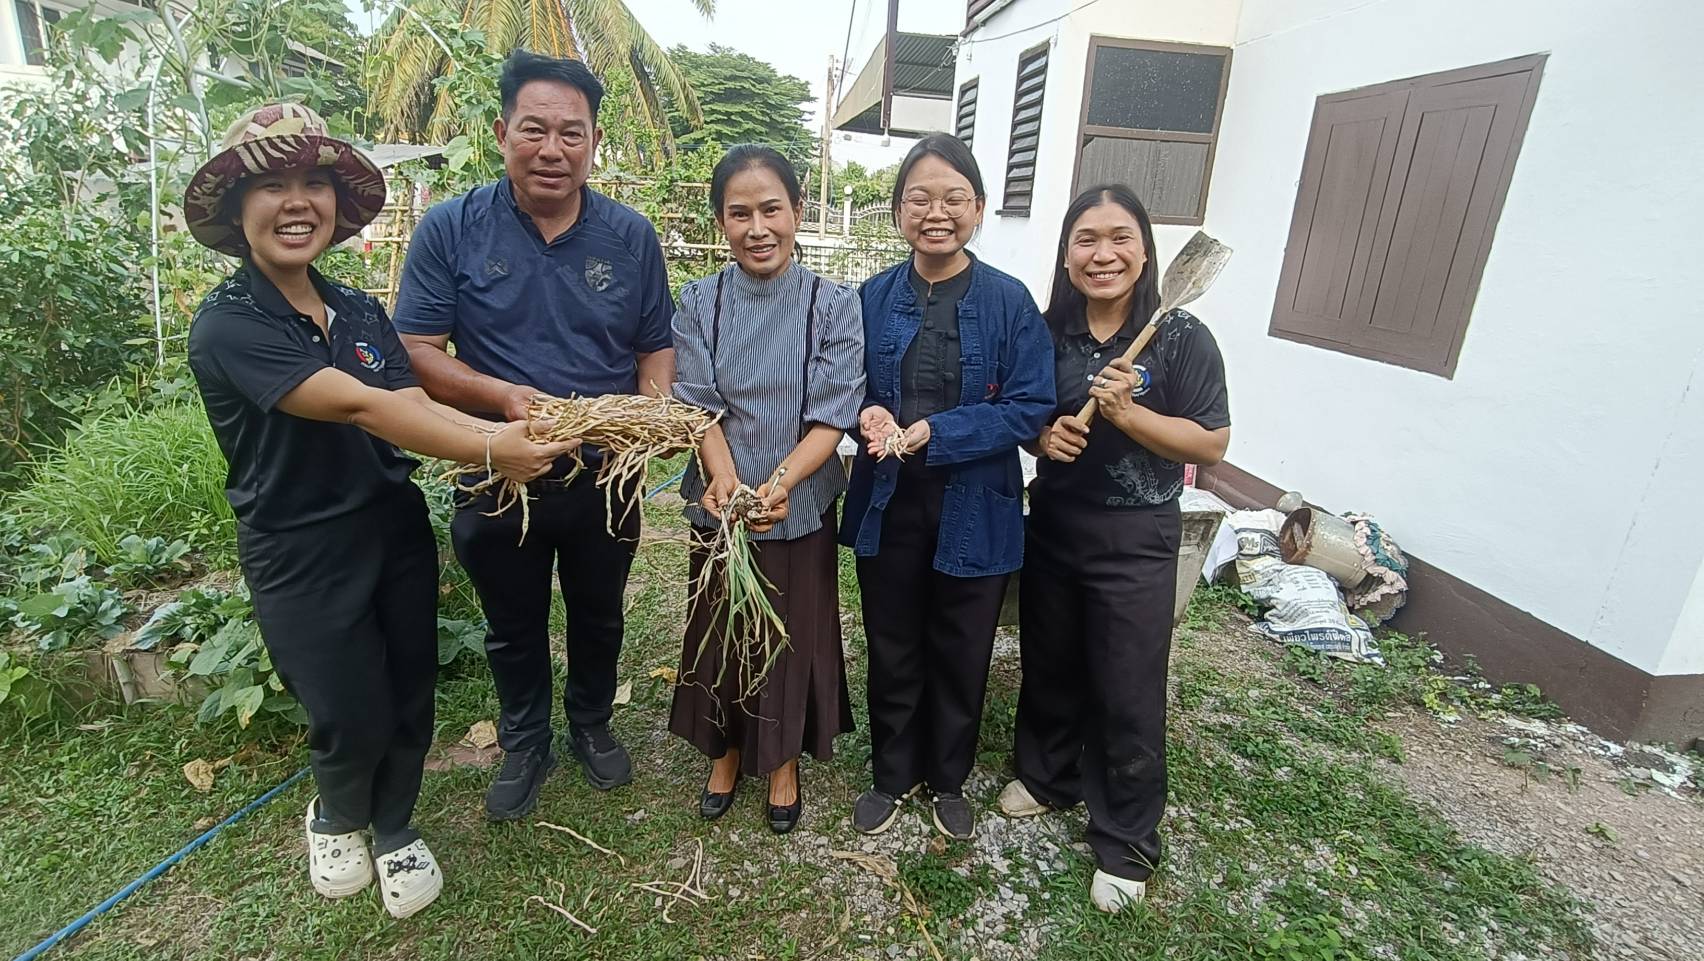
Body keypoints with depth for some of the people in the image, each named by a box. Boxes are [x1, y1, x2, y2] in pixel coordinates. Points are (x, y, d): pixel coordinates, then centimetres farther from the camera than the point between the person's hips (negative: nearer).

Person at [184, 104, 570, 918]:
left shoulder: (360, 313, 5)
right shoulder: (226, 326, -15)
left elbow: (415, 406, -9)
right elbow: (358, 405, -28)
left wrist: (502, 431, -27)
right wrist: (486, 451, -34)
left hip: (397, 531, 5)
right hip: (301, 558, -5)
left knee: (409, 701, 13)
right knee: (353, 720, 6)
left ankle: (395, 831, 41)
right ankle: (335, 820, 42)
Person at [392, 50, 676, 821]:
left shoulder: (631, 237, -4)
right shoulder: (450, 230, -8)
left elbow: (656, 348, 2)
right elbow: (418, 352, -9)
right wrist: (502, 396, -27)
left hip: (606, 478, 1)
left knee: (598, 617, 21)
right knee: (514, 629, 19)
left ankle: (592, 725, 48)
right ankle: (524, 745, 45)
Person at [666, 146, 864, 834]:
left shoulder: (832, 305, -8)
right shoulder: (700, 302, -2)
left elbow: (832, 417, -13)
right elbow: (700, 403, -9)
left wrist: (778, 483, -29)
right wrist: (724, 478, -27)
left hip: (800, 507, -1)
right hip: (719, 506, 2)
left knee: (792, 635, 13)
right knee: (720, 634, 17)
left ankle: (782, 762, 39)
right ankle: (726, 752, 43)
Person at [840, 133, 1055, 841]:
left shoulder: (1010, 302, -7)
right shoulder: (874, 297, 1)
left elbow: (1031, 408, -11)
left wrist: (934, 432, -21)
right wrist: (869, 416, -16)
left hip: (974, 511, -2)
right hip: (888, 506, 2)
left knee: (961, 656, 15)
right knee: (891, 650, 16)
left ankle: (948, 780, 41)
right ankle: (893, 775, 40)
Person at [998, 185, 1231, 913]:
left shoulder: (1181, 339, -11)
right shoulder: (1046, 332, -1)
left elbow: (1213, 443, -11)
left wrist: (1127, 413, -23)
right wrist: (1041, 436, -12)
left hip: (1135, 541, -4)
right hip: (1051, 526, 4)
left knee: (1128, 692, 6)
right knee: (1048, 665, 19)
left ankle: (1125, 844, 26)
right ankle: (1048, 775, 45)